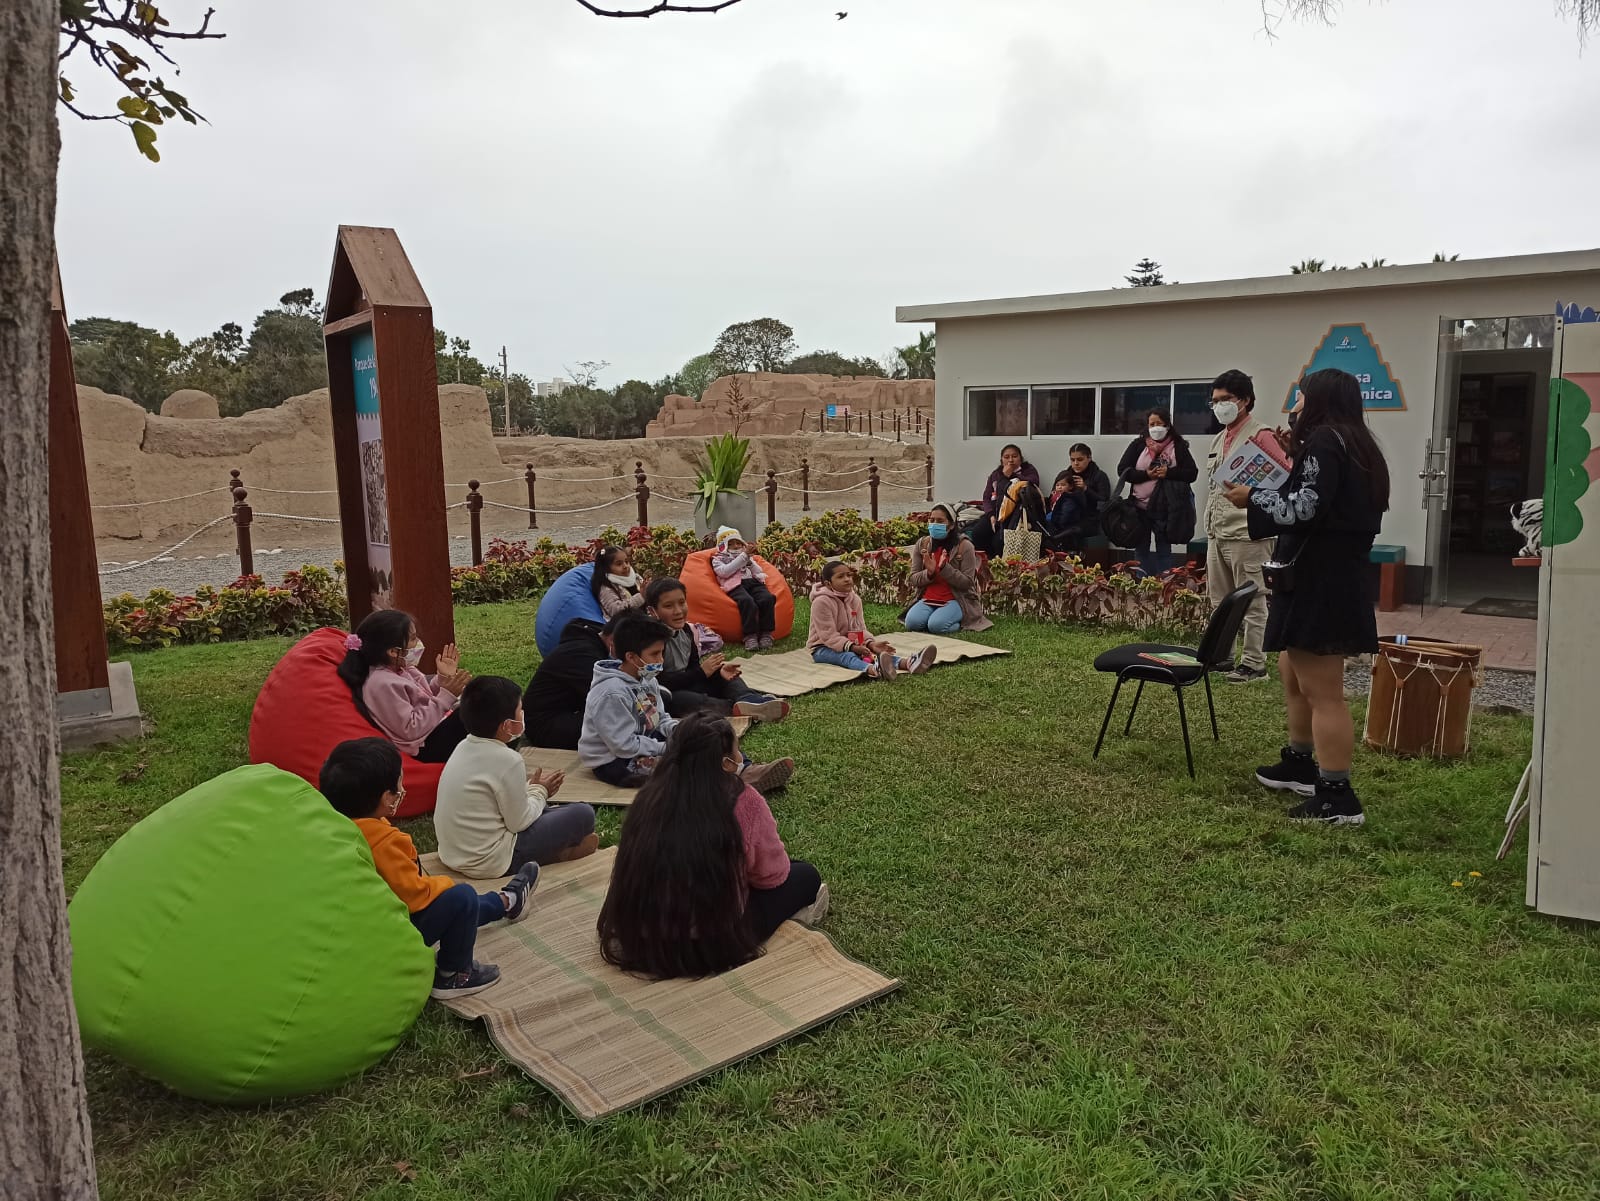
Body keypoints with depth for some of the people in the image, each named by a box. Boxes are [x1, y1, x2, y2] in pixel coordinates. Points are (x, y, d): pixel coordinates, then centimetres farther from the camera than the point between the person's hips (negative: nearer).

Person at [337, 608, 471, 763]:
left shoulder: (401, 668, 5)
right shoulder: (383, 684, -22)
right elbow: (411, 730, -24)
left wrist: (443, 679, -2)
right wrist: (446, 696, -23)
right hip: (429, 747, -10)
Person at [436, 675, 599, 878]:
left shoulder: (464, 746, 2)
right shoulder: (508, 760, -22)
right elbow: (519, 823, -14)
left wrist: (530, 786, 10)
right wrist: (539, 791, 2)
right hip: (490, 864, -9)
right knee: (583, 814, -6)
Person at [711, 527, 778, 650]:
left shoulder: (747, 556, 36)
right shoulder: (718, 559, 22)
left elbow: (759, 572, 24)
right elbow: (724, 572, 0)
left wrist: (749, 560, 7)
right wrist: (742, 557, 1)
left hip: (754, 582, 4)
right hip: (736, 585, -4)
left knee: (767, 599, -30)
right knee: (747, 601, -39)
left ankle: (766, 634, -27)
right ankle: (750, 636, -39)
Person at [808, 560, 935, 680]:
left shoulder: (854, 599, 3)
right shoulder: (822, 601, -20)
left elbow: (860, 629, 2)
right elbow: (828, 635, -24)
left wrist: (871, 643, -19)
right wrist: (852, 647, -33)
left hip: (848, 643, 7)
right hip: (822, 648, -7)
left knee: (874, 652, -20)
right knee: (847, 656, -38)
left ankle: (908, 663, -46)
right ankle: (873, 669, -72)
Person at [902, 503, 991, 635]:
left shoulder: (964, 546, -6)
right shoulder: (922, 544, 5)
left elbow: (967, 583, -10)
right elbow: (913, 580, 5)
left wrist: (944, 568, -24)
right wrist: (929, 573, -17)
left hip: (955, 600, -3)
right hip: (928, 599, 4)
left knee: (936, 625, -31)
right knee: (911, 622, -26)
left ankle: (960, 623, 1)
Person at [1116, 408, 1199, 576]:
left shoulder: (1178, 446, 1)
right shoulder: (1138, 445, 4)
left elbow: (1192, 473, -2)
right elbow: (1122, 470, -1)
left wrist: (1169, 472, -17)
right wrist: (1146, 475, -14)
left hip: (1165, 507, -2)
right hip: (1140, 505, 2)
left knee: (1163, 550, 6)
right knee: (1142, 549, 10)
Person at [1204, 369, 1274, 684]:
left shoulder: (1260, 436, -9)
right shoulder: (1218, 439, 18)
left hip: (1246, 534, -9)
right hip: (1217, 534, 9)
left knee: (1252, 603, -2)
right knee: (1220, 603, 15)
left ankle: (1254, 663, 4)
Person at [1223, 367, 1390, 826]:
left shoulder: (1324, 440, -13)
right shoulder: (1354, 445, 18)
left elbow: (1306, 508, -22)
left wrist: (1253, 498, -8)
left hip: (1318, 582, -11)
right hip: (1338, 578, 11)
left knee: (1322, 692, -8)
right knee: (1293, 673, 23)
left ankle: (1338, 798, -5)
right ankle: (1300, 765, 35)